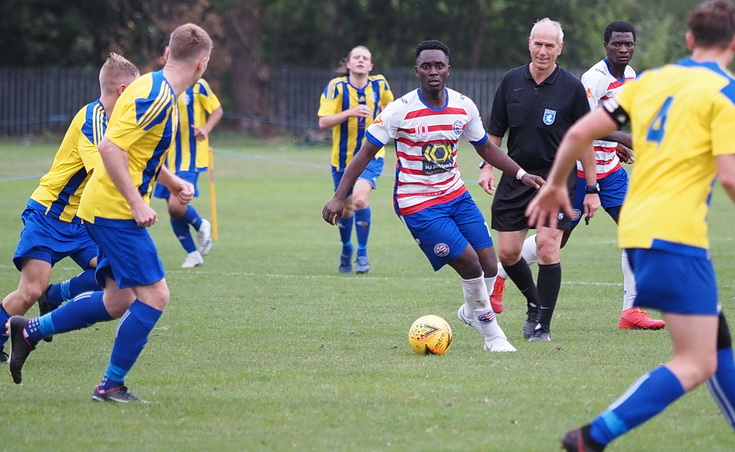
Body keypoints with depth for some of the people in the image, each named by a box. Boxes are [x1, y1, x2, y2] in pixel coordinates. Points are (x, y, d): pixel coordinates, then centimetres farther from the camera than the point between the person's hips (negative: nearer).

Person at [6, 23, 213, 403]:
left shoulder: (160, 93, 12)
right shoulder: (156, 96, -19)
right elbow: (110, 148, -26)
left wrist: (172, 183, 22)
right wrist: (137, 202, -24)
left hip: (105, 210, 10)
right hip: (115, 211, -10)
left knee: (117, 301, 13)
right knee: (154, 295, -9)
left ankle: (29, 331, 21)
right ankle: (111, 386, -3)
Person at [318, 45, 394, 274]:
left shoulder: (379, 85, -4)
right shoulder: (336, 87, -12)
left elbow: (387, 104, 20)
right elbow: (323, 122, -18)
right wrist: (350, 112, -30)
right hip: (343, 157, 1)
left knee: (360, 198, -24)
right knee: (347, 207, 11)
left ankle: (362, 253, -12)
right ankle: (346, 251, 38)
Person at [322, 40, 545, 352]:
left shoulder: (464, 107, -1)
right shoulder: (400, 111, -16)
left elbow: (485, 147, 15)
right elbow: (366, 153, -10)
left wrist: (521, 174, 9)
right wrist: (339, 197, -14)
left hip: (455, 195, 5)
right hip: (417, 205, -5)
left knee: (489, 266, -2)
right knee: (469, 262, -15)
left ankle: (472, 312, 31)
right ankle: (492, 333, 6)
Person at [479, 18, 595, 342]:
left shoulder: (572, 87, -5)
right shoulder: (511, 81, 2)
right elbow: (495, 131, 11)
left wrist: (591, 189, -2)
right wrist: (487, 166, -3)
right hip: (515, 176, 4)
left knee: (547, 247, -15)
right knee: (507, 253, 4)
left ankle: (543, 325, -5)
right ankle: (534, 302, 31)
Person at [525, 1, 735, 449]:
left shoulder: (651, 80, 13)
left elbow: (581, 131, 9)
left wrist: (555, 185, 22)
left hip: (636, 228, 8)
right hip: (675, 233, -8)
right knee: (697, 364, -6)